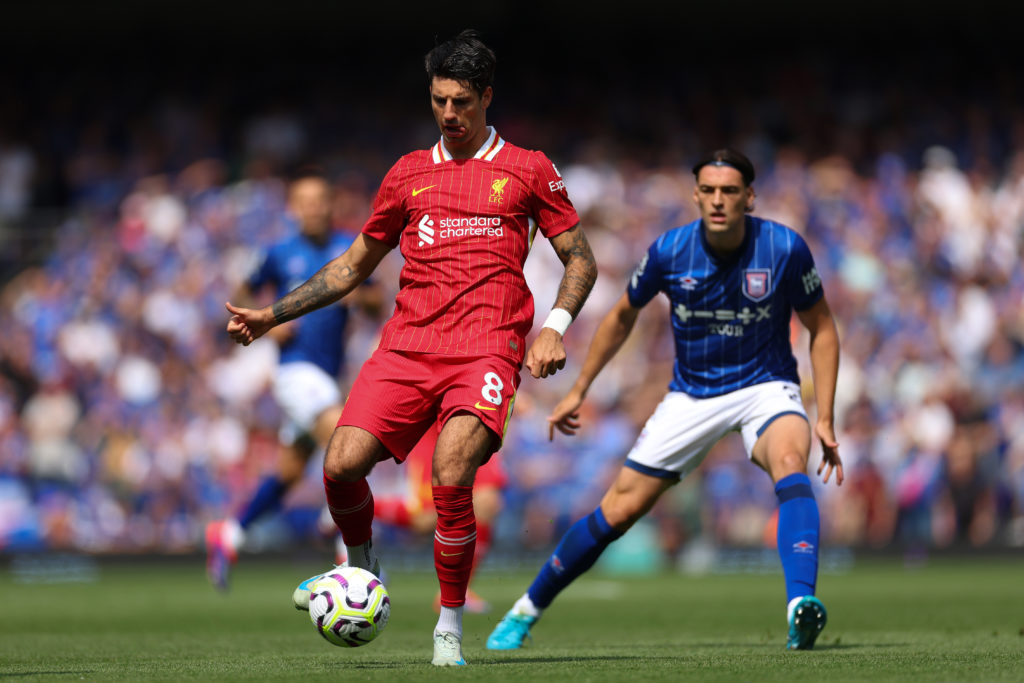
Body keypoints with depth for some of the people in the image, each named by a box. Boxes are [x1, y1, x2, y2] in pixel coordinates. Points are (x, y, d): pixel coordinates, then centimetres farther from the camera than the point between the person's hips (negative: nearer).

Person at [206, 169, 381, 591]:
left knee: (289, 472, 14)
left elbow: (376, 307, 12)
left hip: (327, 375, 5)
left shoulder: (351, 248, 7)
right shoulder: (281, 254, -1)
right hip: (296, 369, -5)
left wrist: (360, 295, -11)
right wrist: (267, 326, -7)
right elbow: (245, 297, 11)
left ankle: (228, 534, 32)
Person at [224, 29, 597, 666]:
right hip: (407, 345, 3)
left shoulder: (527, 170, 11)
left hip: (487, 348, -3)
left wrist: (555, 328, -5)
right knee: (342, 465, -17)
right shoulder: (409, 174, 19)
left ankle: (450, 629, -9)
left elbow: (580, 259, 13)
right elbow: (354, 266, 26)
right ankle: (363, 569, 15)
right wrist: (271, 315, 19)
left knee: (451, 478, -25)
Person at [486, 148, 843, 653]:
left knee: (790, 462, -35)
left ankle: (801, 605, -48)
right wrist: (578, 391, 11)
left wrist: (824, 419, -9)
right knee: (619, 510, -2)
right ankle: (527, 610, 17)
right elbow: (623, 315, 7)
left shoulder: (785, 248, -17)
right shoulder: (669, 251, -13)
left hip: (764, 387, -1)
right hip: (690, 396, 2)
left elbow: (822, 329, -3)